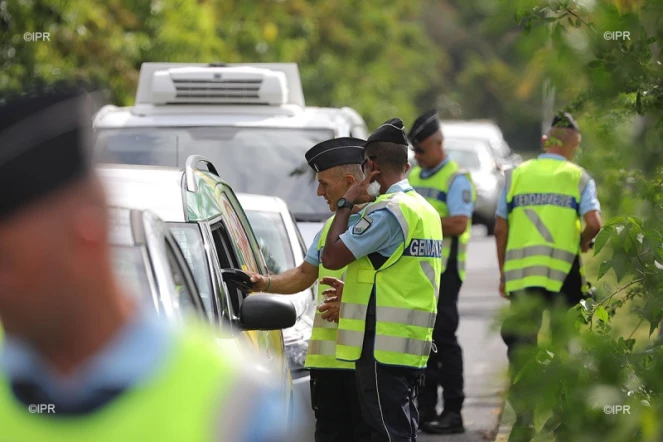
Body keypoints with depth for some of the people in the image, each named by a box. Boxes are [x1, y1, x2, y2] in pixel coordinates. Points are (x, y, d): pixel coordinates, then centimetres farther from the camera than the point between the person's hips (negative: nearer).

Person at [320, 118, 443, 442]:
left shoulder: (388, 211, -15)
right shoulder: (425, 210, 16)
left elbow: (331, 257, -16)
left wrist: (346, 204, -5)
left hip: (382, 347, -9)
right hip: (413, 349, 9)